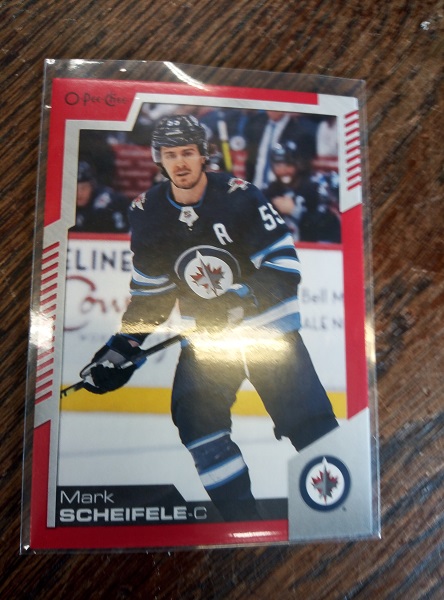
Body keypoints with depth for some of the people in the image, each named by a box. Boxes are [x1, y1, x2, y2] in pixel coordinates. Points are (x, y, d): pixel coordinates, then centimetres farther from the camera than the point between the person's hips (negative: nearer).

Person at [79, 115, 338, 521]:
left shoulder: (238, 196, -16)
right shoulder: (147, 214, -2)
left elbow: (284, 264, -16)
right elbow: (150, 292, 6)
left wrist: (241, 300, -30)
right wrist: (123, 346, 0)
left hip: (267, 325, -3)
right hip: (205, 335, 4)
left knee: (310, 420, -6)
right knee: (195, 419, -4)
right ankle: (242, 515, 14)